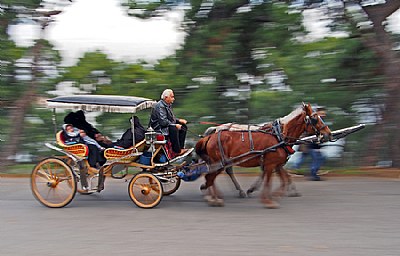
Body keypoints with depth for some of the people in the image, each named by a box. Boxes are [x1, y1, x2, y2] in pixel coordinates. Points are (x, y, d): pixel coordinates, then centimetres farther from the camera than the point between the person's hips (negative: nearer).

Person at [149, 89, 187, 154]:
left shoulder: (168, 105, 11)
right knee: (174, 129, -33)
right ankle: (177, 151, -25)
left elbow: (171, 117, 21)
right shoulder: (160, 106, -21)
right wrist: (175, 125, -25)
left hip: (167, 124, 11)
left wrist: (179, 120, 3)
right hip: (158, 127, -11)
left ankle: (181, 148, 2)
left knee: (183, 127, 4)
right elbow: (163, 121, -28)